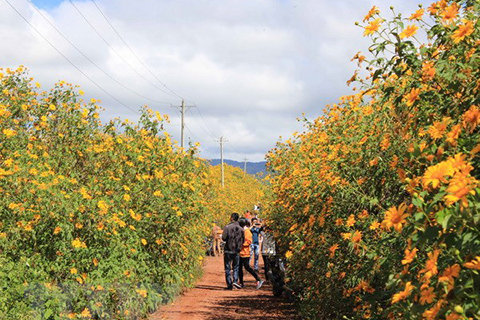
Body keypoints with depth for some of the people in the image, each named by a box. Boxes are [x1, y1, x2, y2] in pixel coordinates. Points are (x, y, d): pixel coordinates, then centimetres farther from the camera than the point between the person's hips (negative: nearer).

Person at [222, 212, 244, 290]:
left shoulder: (227, 227, -9)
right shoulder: (241, 229, 2)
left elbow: (223, 238, -13)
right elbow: (243, 240, 5)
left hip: (228, 251, -2)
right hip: (237, 251, 2)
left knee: (228, 268, 5)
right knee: (236, 268, 13)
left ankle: (229, 285, 3)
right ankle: (235, 281, -5)